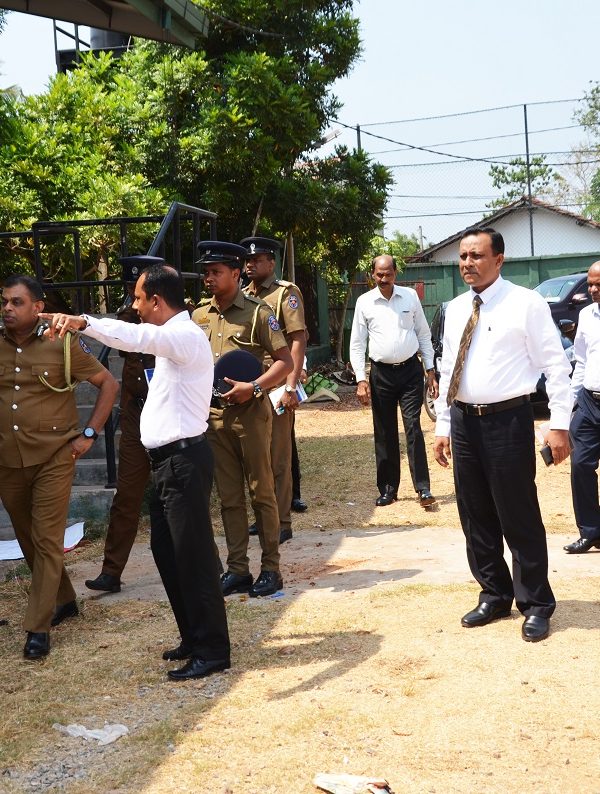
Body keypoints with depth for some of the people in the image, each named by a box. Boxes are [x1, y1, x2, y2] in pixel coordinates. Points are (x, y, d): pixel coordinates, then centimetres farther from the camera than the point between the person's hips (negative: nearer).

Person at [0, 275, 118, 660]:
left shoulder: (63, 343, -7)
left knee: (48, 540, -5)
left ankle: (38, 628, 1)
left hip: (53, 457, -4)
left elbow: (109, 383, 0)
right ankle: (63, 601, 34)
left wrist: (89, 433, -5)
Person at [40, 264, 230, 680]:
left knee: (194, 556, -4)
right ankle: (193, 637, 28)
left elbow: (138, 337, -35)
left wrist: (82, 322, -47)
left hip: (183, 459, -10)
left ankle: (212, 650, 6)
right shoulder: (174, 336, 16)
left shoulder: (185, 336, -17)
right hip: (169, 458, 10)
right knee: (167, 551, 16)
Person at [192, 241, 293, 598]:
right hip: (214, 414, 5)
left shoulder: (257, 312, -5)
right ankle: (237, 570, 15)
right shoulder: (200, 316, 10)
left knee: (261, 492, 1)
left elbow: (285, 362, -6)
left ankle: (271, 569, 9)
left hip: (250, 412, -5)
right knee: (229, 497, 9)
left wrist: (253, 387, -19)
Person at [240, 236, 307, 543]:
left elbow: (298, 340, -11)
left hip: (275, 386, -6)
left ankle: (282, 522, 6)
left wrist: (291, 386, -18)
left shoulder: (286, 293, -4)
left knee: (278, 457, -2)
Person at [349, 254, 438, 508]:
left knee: (413, 429, -7)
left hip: (411, 370, -1)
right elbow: (357, 344, 2)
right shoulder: (364, 302, 1)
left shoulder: (410, 296, 2)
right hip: (381, 373, 1)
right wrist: (361, 379, -5)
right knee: (385, 434, 7)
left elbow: (423, 335, 7)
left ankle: (423, 488, -3)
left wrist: (430, 371, 4)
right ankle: (388, 489, 17)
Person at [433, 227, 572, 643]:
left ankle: (536, 605, 15)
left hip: (508, 420, -6)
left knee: (520, 517, 0)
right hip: (464, 422, 6)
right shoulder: (456, 309, 11)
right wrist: (443, 425, 13)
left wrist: (559, 424, -13)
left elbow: (555, 365, -8)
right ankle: (494, 596, 28)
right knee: (476, 517, 13)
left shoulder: (526, 303, -7)